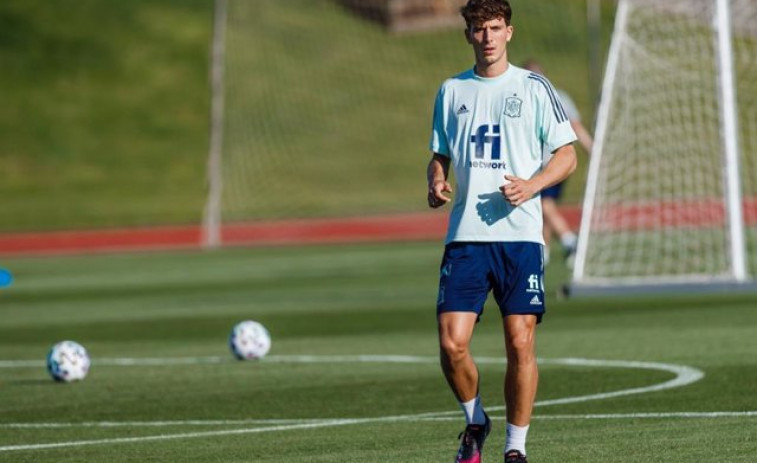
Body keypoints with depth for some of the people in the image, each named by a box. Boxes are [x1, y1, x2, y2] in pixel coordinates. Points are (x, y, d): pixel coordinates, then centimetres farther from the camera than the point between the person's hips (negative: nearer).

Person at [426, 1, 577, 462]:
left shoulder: (534, 87, 4)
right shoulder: (451, 91, 12)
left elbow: (567, 156, 5)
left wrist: (531, 186, -13)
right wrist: (436, 184, -2)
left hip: (519, 233, -2)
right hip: (465, 235, 2)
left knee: (521, 343, -5)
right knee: (451, 343, -8)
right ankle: (475, 420, 19)